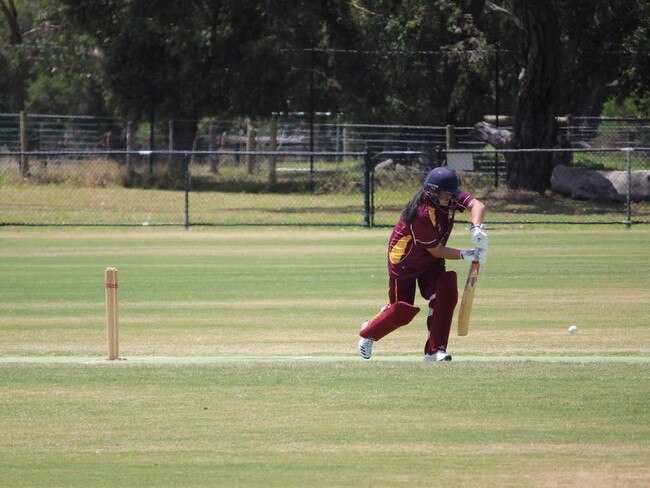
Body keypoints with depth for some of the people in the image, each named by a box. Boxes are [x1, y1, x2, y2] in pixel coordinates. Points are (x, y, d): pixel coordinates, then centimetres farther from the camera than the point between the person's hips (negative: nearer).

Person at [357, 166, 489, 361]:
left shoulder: (450, 198, -14)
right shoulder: (422, 213, -34)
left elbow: (477, 205, -27)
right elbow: (436, 251, -27)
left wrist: (476, 228, -47)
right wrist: (466, 255, -33)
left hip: (431, 263, 7)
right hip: (405, 260, -7)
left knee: (446, 294, -14)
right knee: (402, 310, -1)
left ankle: (435, 350, -7)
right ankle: (368, 331, 28)